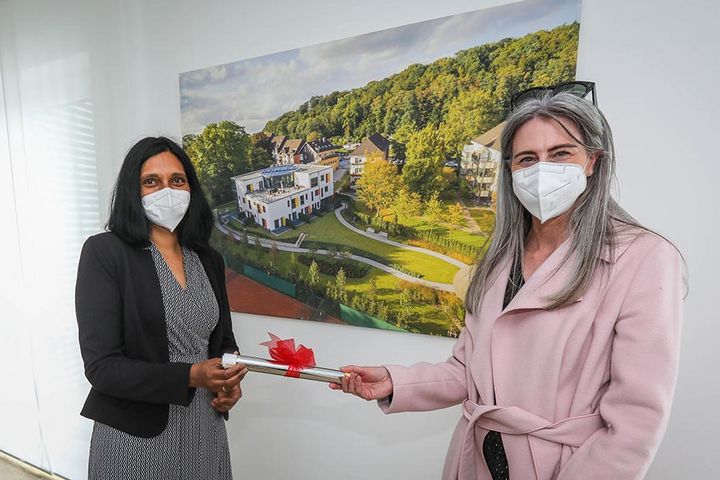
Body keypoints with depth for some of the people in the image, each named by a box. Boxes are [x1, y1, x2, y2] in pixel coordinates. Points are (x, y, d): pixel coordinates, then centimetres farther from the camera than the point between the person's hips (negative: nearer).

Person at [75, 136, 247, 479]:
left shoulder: (209, 260, 3)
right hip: (137, 435, -4)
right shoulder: (104, 252, -12)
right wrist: (190, 376, -25)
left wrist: (229, 381, -6)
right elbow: (101, 366, -16)